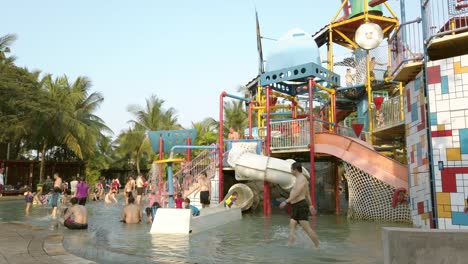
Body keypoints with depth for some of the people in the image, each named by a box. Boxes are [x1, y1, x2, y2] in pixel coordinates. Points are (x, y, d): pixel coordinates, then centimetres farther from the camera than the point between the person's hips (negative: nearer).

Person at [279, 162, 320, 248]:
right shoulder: (299, 179, 21)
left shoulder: (301, 179, -11)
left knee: (307, 228, -8)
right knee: (291, 227, 1)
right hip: (296, 207, 10)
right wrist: (310, 205, 32)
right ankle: (288, 246, -3)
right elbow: (307, 194, 27)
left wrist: (286, 201, -30)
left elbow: (296, 193, -24)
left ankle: (318, 246, 1)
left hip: (301, 206, -10)